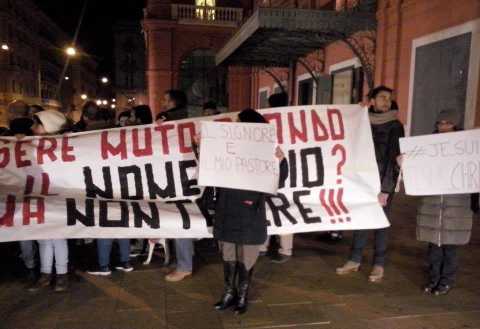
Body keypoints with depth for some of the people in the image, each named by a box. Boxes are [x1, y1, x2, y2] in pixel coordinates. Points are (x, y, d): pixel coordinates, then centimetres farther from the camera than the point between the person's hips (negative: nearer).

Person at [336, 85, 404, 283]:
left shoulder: (395, 127, -1)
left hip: (383, 184, -3)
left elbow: (394, 159, -8)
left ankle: (379, 265, 14)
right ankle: (355, 260, 18)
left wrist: (386, 189, -14)